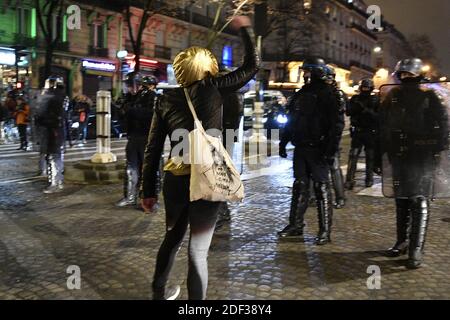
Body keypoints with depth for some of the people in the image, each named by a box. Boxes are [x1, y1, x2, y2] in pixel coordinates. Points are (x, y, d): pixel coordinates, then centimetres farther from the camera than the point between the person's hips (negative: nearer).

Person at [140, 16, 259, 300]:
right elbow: (252, 66, 8)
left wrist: (148, 190, 10)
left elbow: (153, 149, 4)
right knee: (198, 251, 2)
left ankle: (159, 292, 40)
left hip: (174, 180, 4)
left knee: (173, 238, 25)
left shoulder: (166, 100, 5)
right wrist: (246, 29, 19)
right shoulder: (214, 88, -3)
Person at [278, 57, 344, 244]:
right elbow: (291, 121, 22)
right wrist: (283, 142, 17)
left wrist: (331, 149, -19)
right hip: (300, 148, 7)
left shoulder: (328, 94, -7)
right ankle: (295, 225, 19)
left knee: (321, 188, -2)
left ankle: (325, 230, 4)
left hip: (318, 150, -7)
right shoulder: (301, 94, 16)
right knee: (299, 186, 10)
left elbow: (337, 123, -13)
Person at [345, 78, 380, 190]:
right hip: (357, 132, 1)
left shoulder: (375, 100, 2)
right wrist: (356, 107, -18)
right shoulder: (355, 99, 9)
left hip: (371, 133, -1)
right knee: (353, 156, -8)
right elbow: (348, 112, -1)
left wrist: (367, 111, -21)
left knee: (370, 157, 7)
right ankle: (349, 180, -9)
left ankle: (369, 179, 19)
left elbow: (378, 116, -7)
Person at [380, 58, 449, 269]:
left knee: (420, 203, -5)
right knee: (401, 201, 13)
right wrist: (383, 151, 8)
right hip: (399, 157, 5)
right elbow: (383, 125, 13)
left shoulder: (431, 96, -3)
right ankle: (402, 242, 26)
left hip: (423, 158, -5)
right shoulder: (393, 96, 9)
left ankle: (416, 251, -3)